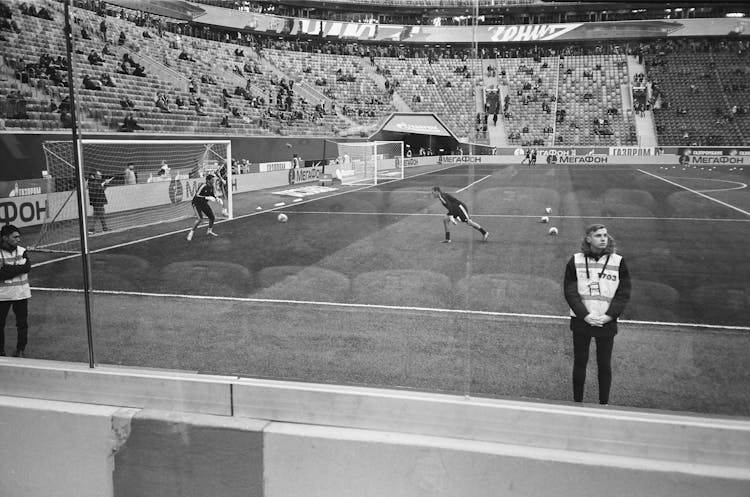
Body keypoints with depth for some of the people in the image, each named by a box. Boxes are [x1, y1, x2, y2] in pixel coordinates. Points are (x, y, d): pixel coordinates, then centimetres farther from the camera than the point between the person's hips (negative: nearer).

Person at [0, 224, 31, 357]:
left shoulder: (22, 251, 2)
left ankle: (20, 350, 20)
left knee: (22, 324, 6)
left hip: (21, 294, 2)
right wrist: (18, 268, -18)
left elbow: (27, 267, -14)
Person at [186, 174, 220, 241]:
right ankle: (191, 233, -7)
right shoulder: (203, 186, -26)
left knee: (212, 218, 8)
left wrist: (217, 199, -3)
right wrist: (207, 198, -34)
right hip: (196, 203, -8)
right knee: (200, 219, -24)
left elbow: (212, 194, 15)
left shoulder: (211, 186, -3)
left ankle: (209, 231, 34)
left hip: (204, 204, 8)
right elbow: (197, 195, -29)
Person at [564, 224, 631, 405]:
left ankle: (604, 403, 21)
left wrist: (608, 316, -13)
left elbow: (623, 293, -2)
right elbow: (570, 292, -4)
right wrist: (585, 315, -15)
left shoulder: (618, 262, -1)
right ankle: (577, 402, 21)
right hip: (581, 321, 0)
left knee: (605, 365, 8)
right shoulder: (575, 261, -1)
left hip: (607, 323, 0)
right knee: (580, 363, 9)